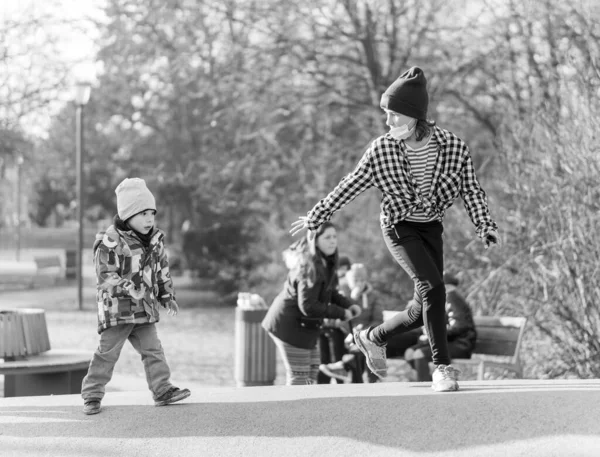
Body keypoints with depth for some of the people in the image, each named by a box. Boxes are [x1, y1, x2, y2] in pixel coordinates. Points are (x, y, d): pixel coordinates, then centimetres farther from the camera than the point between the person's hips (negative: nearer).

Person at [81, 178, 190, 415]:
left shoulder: (155, 240, 7)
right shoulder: (110, 243, -16)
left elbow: (162, 271, 18)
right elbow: (106, 277, -19)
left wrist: (167, 296, 15)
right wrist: (131, 289, -27)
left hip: (145, 309, 6)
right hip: (117, 308, -6)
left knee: (152, 349, 7)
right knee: (107, 352, -3)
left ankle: (162, 389, 13)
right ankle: (92, 395, 4)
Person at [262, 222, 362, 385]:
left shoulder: (326, 262, 5)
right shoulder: (311, 268, -26)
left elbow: (329, 292, 14)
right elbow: (308, 307, -29)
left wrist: (348, 305, -4)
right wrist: (341, 313, -22)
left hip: (302, 324, 10)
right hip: (290, 326, -10)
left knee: (312, 369, 17)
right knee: (298, 374, -2)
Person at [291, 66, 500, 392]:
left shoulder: (453, 147, -13)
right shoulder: (381, 150, -14)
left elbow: (470, 190, -1)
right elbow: (349, 187, -2)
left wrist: (485, 226, -13)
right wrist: (315, 218, 5)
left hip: (431, 228, 3)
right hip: (399, 228, -3)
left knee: (423, 310, 4)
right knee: (432, 286, -24)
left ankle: (373, 337, 32)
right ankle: (442, 366, -18)